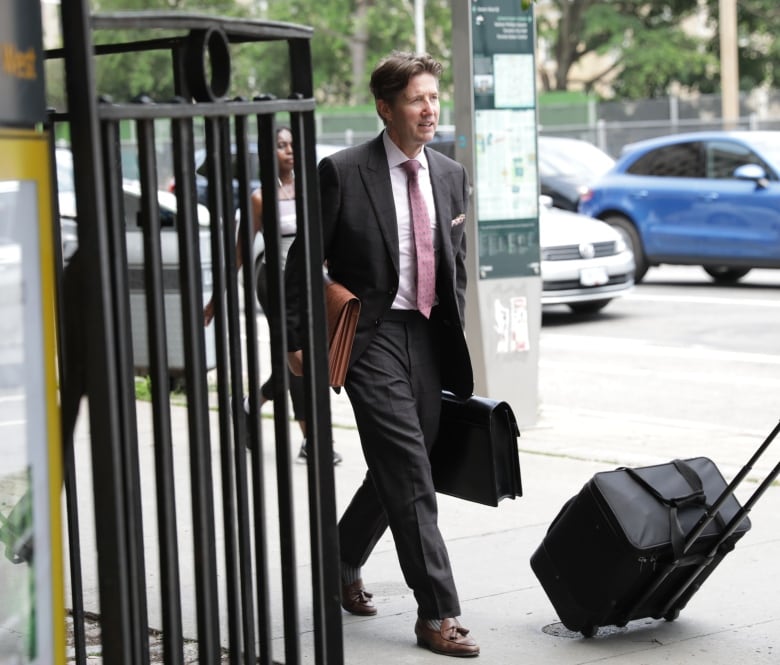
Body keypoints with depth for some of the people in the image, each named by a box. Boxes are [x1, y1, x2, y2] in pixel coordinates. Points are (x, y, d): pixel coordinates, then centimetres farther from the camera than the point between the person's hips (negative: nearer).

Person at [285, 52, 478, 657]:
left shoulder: (451, 176, 10)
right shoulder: (343, 173, -8)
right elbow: (304, 259, -3)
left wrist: (455, 336, 13)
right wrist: (296, 339, -4)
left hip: (428, 338, 6)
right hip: (372, 336, -6)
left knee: (396, 472, 14)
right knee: (411, 477, -10)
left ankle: (343, 562, 37)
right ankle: (437, 614, -6)